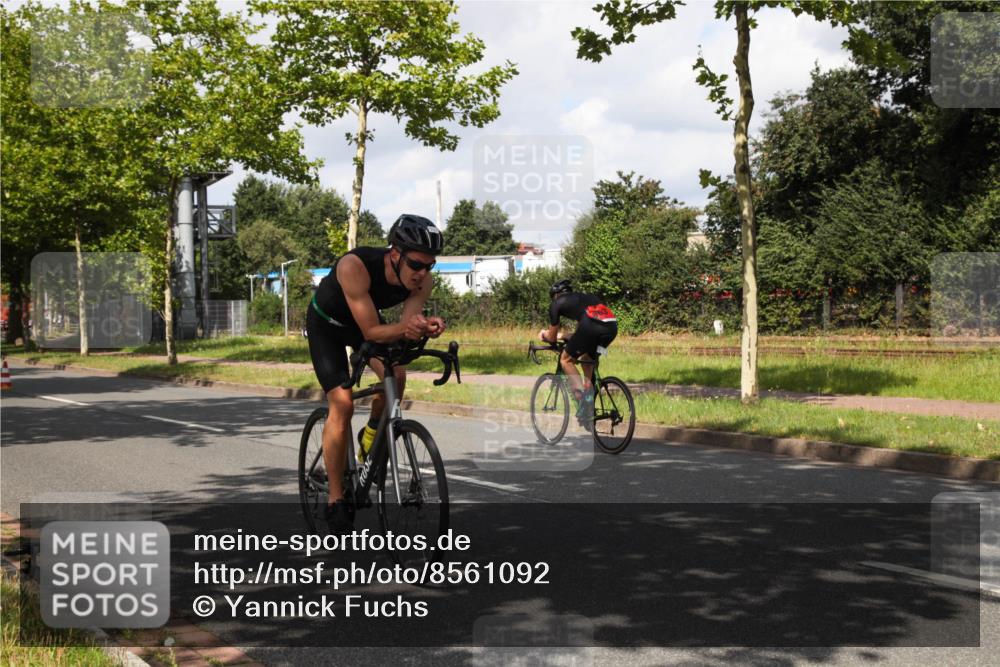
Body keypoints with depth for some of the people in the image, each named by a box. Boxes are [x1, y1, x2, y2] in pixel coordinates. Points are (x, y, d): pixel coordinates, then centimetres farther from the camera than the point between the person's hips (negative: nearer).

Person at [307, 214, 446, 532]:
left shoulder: (422, 280, -26)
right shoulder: (355, 266, -40)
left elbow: (405, 329, -27)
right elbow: (371, 331, -39)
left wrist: (425, 327, -49)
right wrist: (405, 328, -57)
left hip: (368, 321, 4)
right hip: (326, 324, -4)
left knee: (396, 375, -22)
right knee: (342, 404, -16)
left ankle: (371, 435, 9)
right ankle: (336, 500, -6)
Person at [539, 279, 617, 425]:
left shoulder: (556, 303, 21)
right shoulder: (583, 297, 39)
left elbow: (552, 337, 26)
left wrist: (545, 334, 48)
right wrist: (563, 336, 61)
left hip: (592, 326, -6)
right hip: (612, 326, 6)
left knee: (566, 360, 14)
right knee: (587, 358, 31)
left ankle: (582, 398, 0)